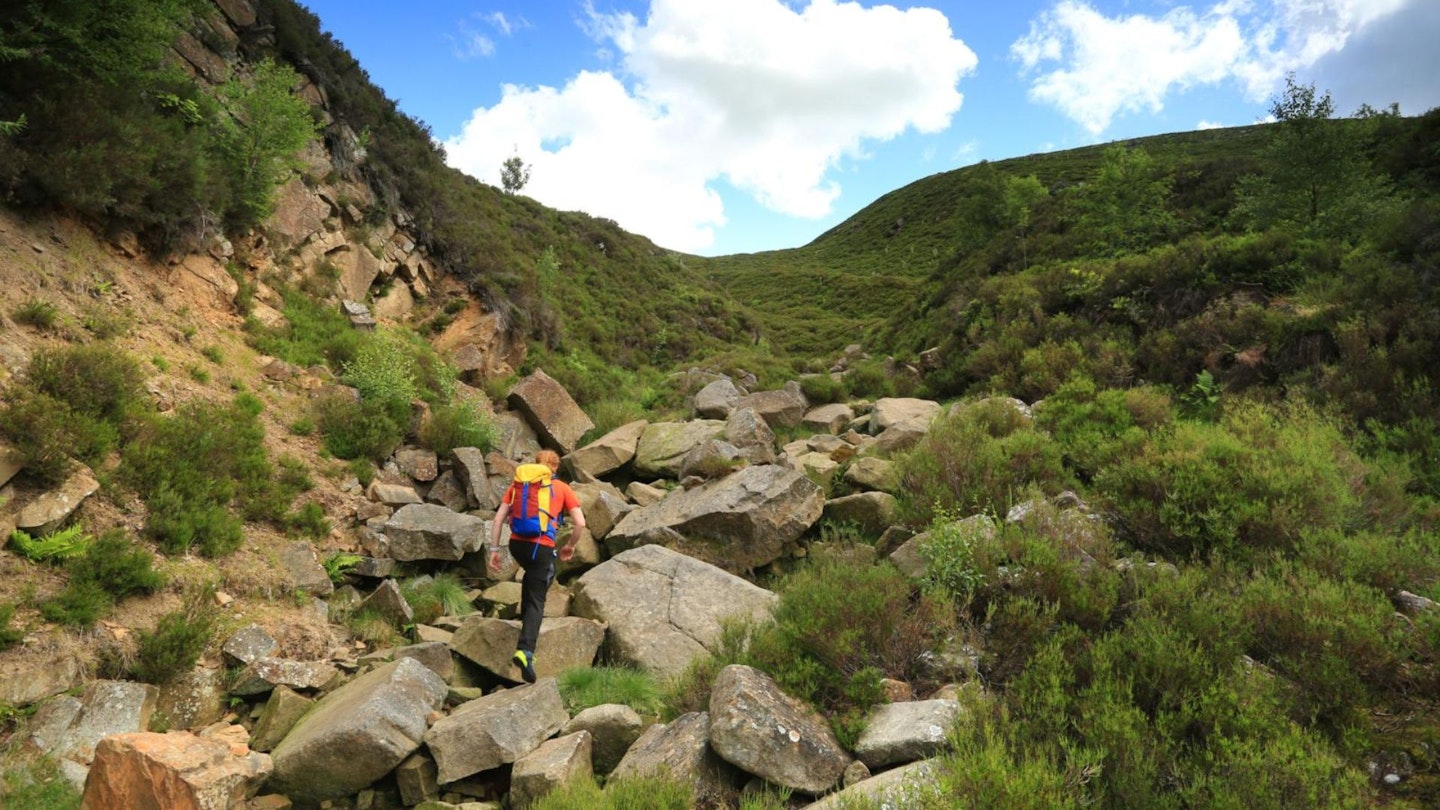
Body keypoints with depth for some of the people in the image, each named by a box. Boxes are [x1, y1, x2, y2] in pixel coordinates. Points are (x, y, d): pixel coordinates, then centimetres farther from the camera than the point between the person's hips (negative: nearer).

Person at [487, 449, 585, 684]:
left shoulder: (517, 484, 14)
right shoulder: (562, 488, 7)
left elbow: (498, 519, 7)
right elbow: (580, 523, -1)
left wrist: (494, 549, 10)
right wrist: (569, 546, 14)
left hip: (517, 544, 4)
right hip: (542, 547, -4)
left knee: (532, 578, 35)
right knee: (536, 601, 1)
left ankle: (526, 619, 33)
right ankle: (525, 651, -13)